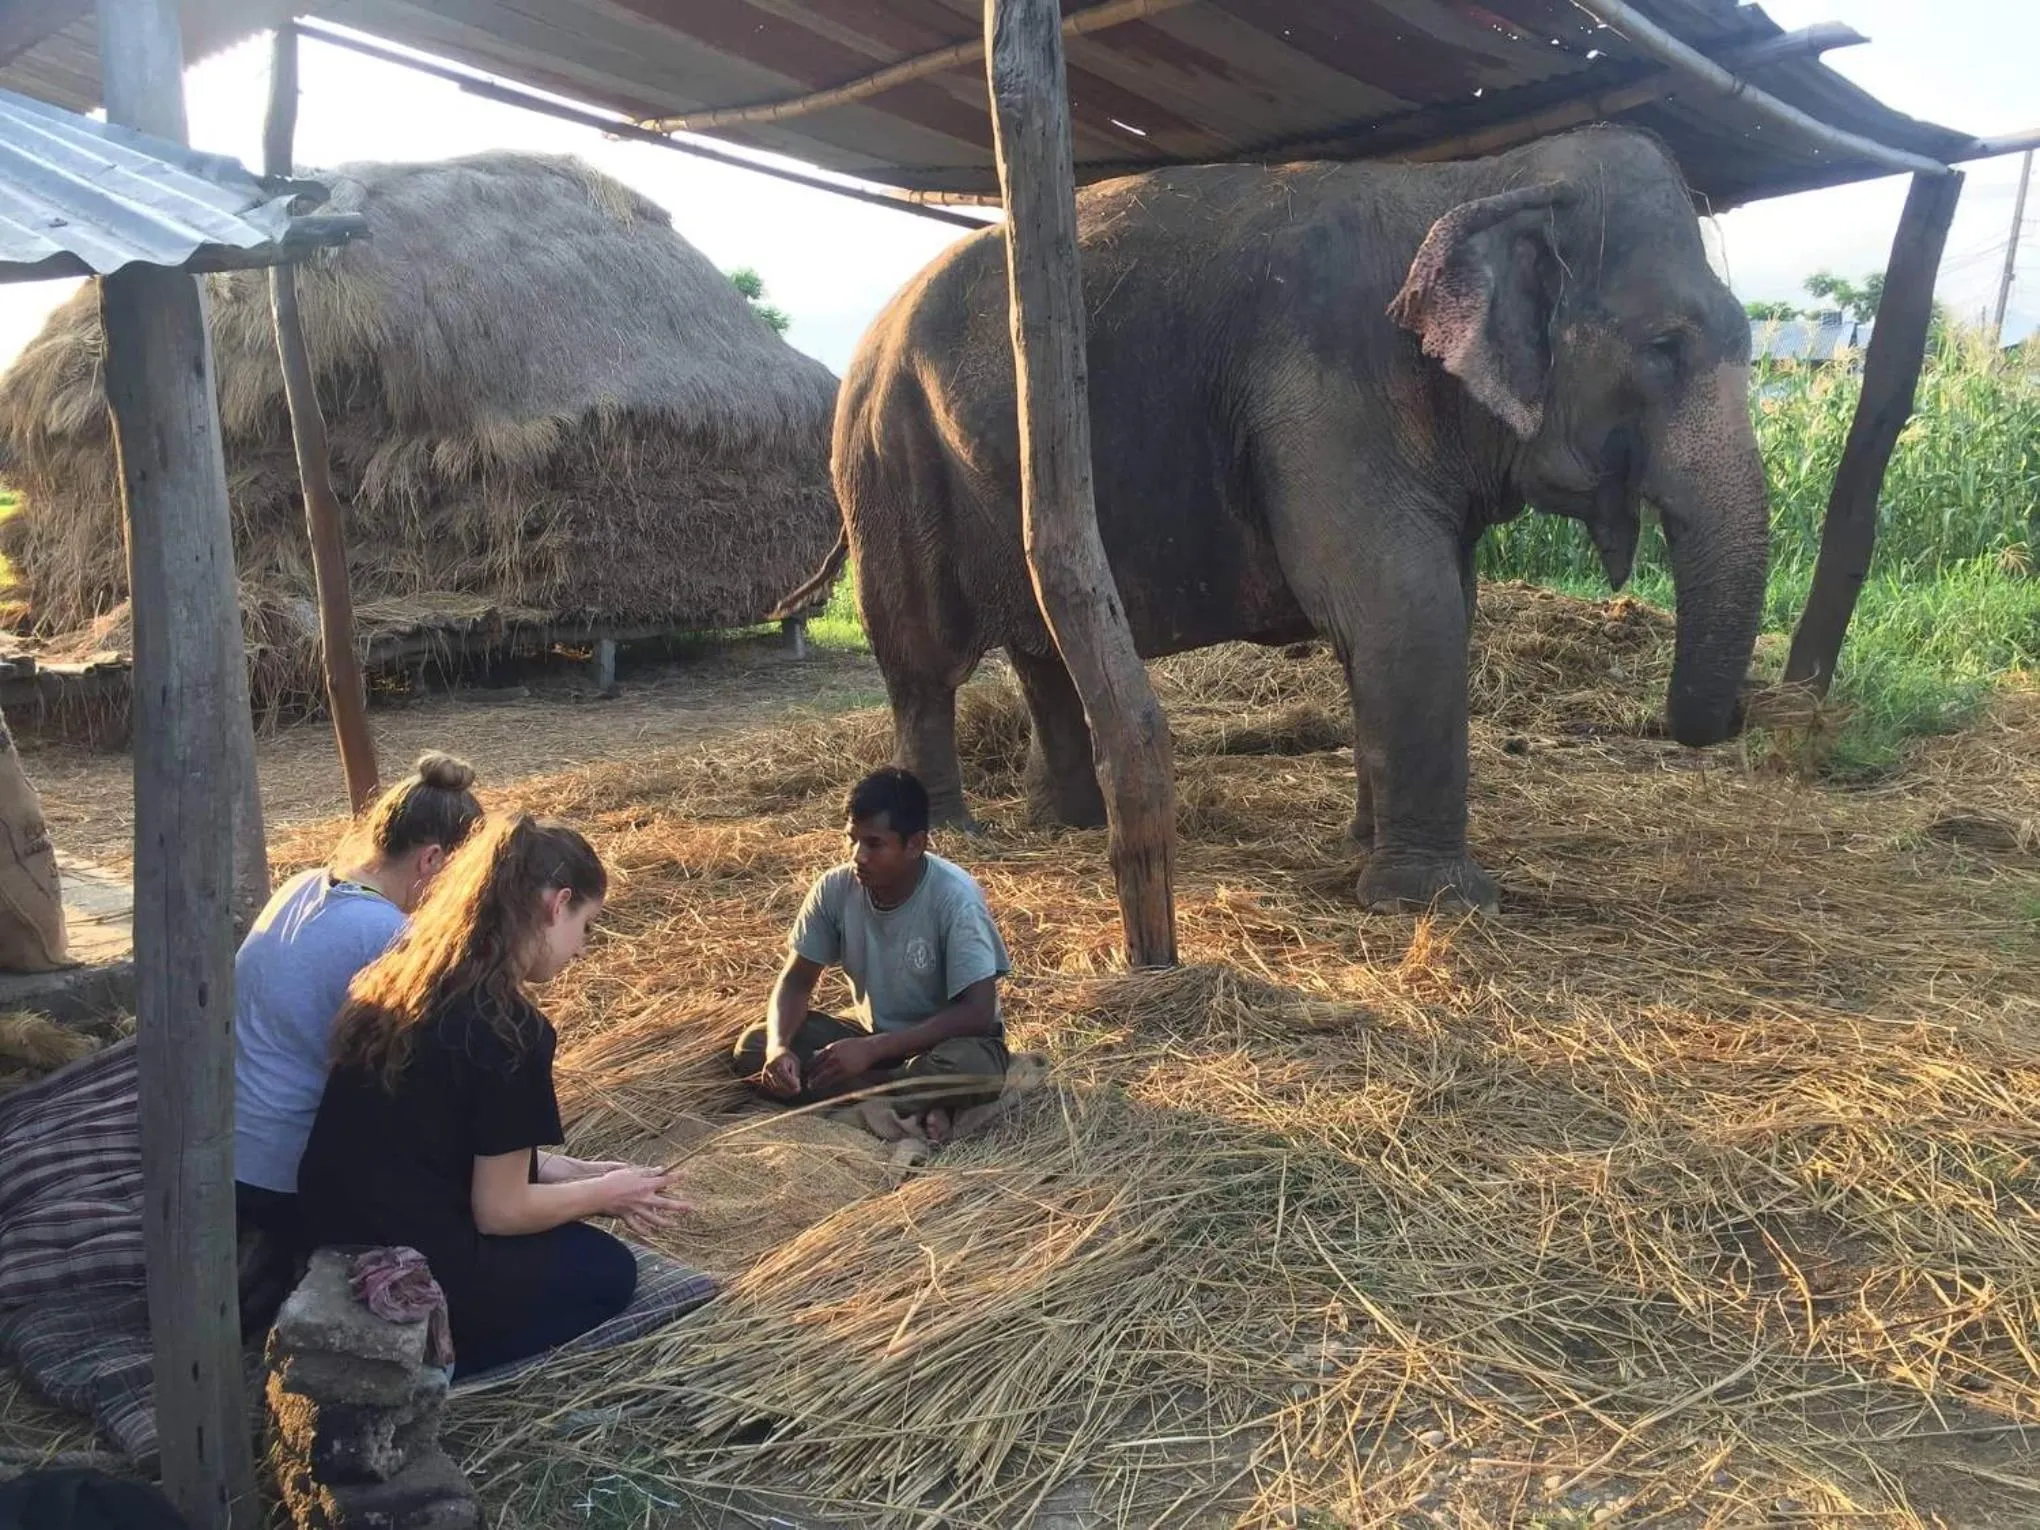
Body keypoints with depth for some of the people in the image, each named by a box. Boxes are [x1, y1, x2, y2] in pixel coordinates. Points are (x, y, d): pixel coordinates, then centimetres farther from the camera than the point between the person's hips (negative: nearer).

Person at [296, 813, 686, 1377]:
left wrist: (569, 1171, 11)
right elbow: (500, 1210, -16)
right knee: (608, 1270, 14)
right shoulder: (510, 1029, -23)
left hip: (334, 1231, 8)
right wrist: (605, 1191, 1)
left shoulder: (402, 973, 1)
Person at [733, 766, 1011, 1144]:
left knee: (975, 1068, -39)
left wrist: (873, 1050, -31)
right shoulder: (835, 888, -13)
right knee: (753, 1046, -17)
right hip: (873, 1039, 6)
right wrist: (779, 1046, -26)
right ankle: (911, 1105, -20)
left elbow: (976, 1013, -27)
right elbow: (797, 981, -4)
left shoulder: (954, 897, -25)